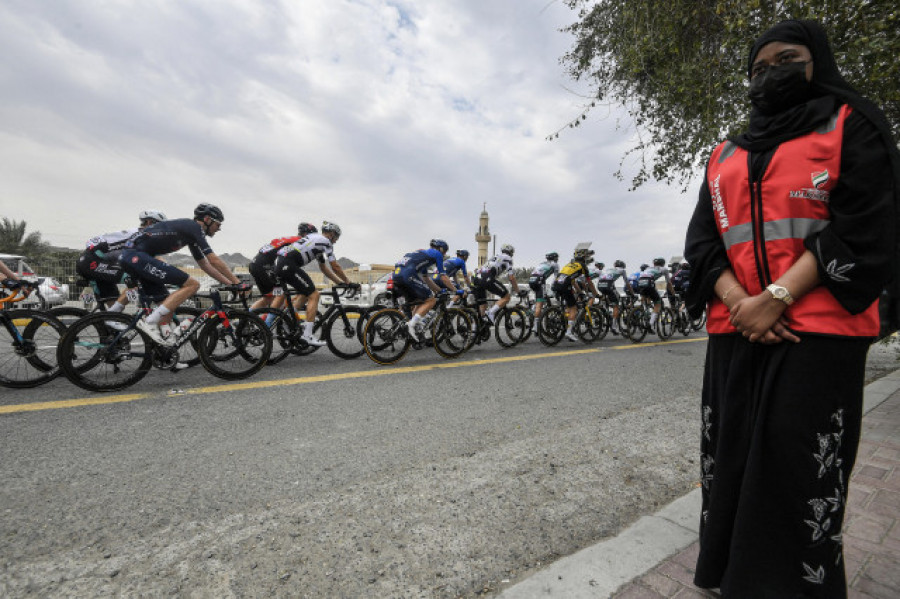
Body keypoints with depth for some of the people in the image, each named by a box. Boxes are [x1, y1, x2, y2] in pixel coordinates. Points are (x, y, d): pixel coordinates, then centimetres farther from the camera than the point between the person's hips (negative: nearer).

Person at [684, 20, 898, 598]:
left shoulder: (852, 124, 10)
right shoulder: (725, 155, 19)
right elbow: (701, 240, 8)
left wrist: (776, 297, -14)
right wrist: (738, 302, -8)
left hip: (819, 329, -3)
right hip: (735, 331, 4)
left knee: (800, 463, -1)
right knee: (731, 456, 8)